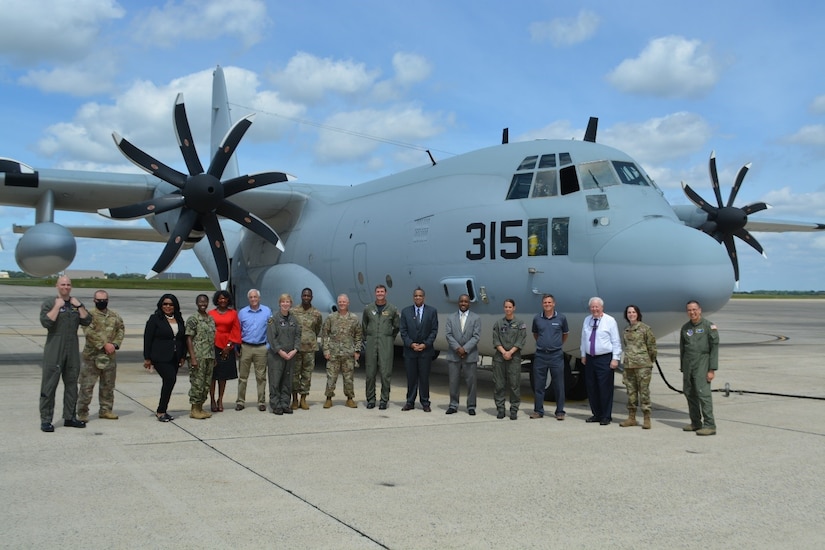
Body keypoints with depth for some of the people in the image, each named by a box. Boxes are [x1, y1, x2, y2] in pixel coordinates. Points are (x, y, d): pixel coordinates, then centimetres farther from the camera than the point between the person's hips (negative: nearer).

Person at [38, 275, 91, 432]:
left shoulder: (76, 303, 14)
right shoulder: (49, 303, 0)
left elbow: (87, 321, 3)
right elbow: (46, 322, -15)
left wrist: (79, 306, -5)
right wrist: (57, 306, -15)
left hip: (72, 351, 5)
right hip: (54, 351, -5)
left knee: (71, 384, 9)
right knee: (49, 385, -6)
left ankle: (69, 417, 17)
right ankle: (46, 420, -3)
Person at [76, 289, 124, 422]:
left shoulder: (115, 315, 12)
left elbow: (121, 329, 12)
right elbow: (89, 333, -17)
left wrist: (115, 344, -5)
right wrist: (104, 345, -20)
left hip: (110, 356, 5)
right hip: (92, 355, -5)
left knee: (108, 385, 13)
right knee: (87, 385, -4)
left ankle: (106, 410, 24)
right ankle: (82, 413, 4)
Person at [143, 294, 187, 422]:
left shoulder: (179, 320, 12)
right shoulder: (155, 319, -3)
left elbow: (183, 339, 17)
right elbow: (147, 338, -5)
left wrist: (183, 356, 12)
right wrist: (147, 358, -8)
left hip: (174, 358, 6)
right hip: (160, 357, -6)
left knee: (169, 381, 6)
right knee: (170, 379, -17)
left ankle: (161, 410, 17)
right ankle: (161, 412, -8)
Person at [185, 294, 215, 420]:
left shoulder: (211, 319, 14)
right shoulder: (193, 318, -6)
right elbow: (189, 339, -10)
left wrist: (214, 357, 16)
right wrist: (193, 357, -16)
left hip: (210, 356, 7)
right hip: (198, 356, -7)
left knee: (207, 383, 9)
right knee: (197, 383, -4)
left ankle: (200, 408, 17)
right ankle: (194, 410, 4)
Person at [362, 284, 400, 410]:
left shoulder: (392, 309, 4)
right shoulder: (368, 309, 8)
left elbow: (397, 327, 13)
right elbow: (364, 326, 18)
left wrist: (390, 339, 11)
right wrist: (366, 340, 14)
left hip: (386, 344, -2)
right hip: (371, 343, 2)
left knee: (385, 373, -4)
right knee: (370, 373, 3)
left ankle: (384, 400, 3)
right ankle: (370, 399, 11)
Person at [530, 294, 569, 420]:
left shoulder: (561, 318, 0)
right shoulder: (537, 319, 3)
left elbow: (566, 333, 15)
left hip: (556, 355, -2)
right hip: (540, 355, 2)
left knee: (558, 385, 2)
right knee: (538, 384, 5)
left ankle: (560, 411, 10)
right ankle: (538, 410, 14)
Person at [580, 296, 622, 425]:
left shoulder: (610, 321, -4)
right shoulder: (587, 320, 11)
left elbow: (616, 341, -5)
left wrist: (615, 359, -10)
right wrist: (583, 355, 14)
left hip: (605, 359, -5)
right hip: (590, 359, 5)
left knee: (605, 389, -4)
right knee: (591, 388, 8)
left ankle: (606, 417, 5)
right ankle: (596, 414, 19)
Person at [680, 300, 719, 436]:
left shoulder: (709, 326, -3)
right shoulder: (685, 328, 13)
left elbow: (714, 348, -7)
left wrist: (712, 369, -12)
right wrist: (682, 369, 16)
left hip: (702, 364, -6)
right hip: (688, 364, 6)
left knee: (703, 393, -13)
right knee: (689, 393, 7)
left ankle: (710, 426, -10)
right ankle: (696, 423, 17)